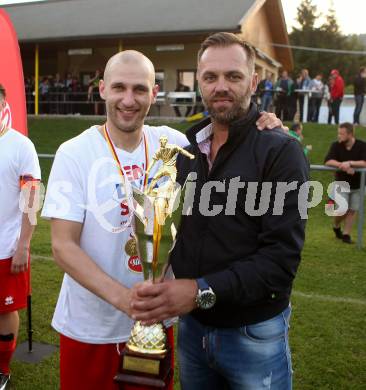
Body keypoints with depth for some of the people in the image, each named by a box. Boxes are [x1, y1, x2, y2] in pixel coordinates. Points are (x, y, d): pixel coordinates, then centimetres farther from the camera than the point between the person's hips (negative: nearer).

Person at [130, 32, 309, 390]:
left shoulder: (280, 152, -13)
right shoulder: (186, 149, 5)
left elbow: (282, 257, -20)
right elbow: (175, 226, 8)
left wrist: (203, 291, -27)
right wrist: (161, 292, -9)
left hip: (253, 333, -4)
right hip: (191, 325, 5)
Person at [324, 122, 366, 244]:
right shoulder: (336, 145, -8)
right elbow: (328, 161, -20)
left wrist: (350, 163, -34)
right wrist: (343, 166, -32)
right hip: (342, 183, 0)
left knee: (352, 210, 4)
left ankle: (346, 234, 16)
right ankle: (336, 227, 23)